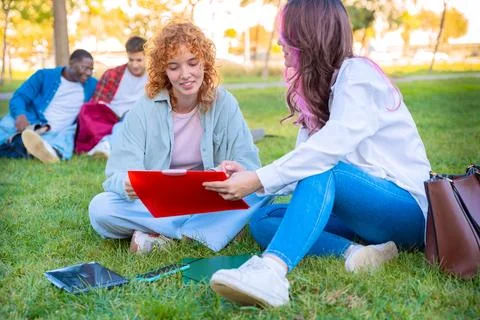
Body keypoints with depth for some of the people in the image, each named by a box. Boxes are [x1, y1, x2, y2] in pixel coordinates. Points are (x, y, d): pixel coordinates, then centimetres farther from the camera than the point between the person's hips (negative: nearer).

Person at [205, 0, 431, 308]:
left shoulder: (357, 74, -12)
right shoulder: (320, 90, 13)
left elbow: (331, 147, -29)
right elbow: (305, 165, 2)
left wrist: (259, 180, -31)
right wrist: (249, 175, -13)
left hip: (408, 208, -8)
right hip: (363, 209, 8)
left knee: (321, 169, -33)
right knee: (262, 219, -5)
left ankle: (271, 270, -50)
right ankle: (354, 252, -24)